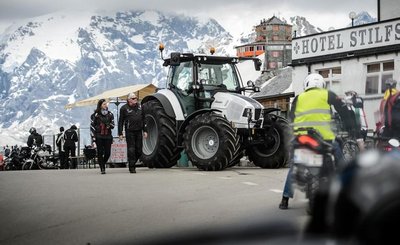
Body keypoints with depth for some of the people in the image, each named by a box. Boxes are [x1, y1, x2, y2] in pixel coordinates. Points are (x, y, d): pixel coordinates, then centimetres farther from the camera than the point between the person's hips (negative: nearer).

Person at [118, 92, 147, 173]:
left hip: (138, 131, 5)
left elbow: (143, 120, 18)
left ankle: (132, 163, 25)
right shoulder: (124, 108, -3)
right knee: (131, 150, -4)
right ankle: (132, 167, 3)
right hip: (129, 131, -5)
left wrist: (145, 131, 12)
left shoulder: (139, 107, 12)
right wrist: (120, 133, -6)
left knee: (139, 151, 5)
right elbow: (120, 122, -2)